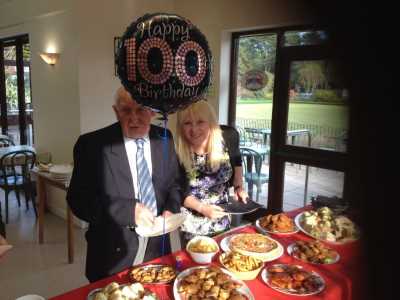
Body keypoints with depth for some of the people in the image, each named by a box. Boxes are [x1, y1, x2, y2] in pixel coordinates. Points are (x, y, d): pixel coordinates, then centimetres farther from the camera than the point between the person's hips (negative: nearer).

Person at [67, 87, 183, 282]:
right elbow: (78, 199, -15)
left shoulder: (164, 139, 0)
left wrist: (172, 209, -10)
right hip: (114, 252, -4)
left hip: (157, 246, 4)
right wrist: (129, 210, -25)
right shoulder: (92, 145, -13)